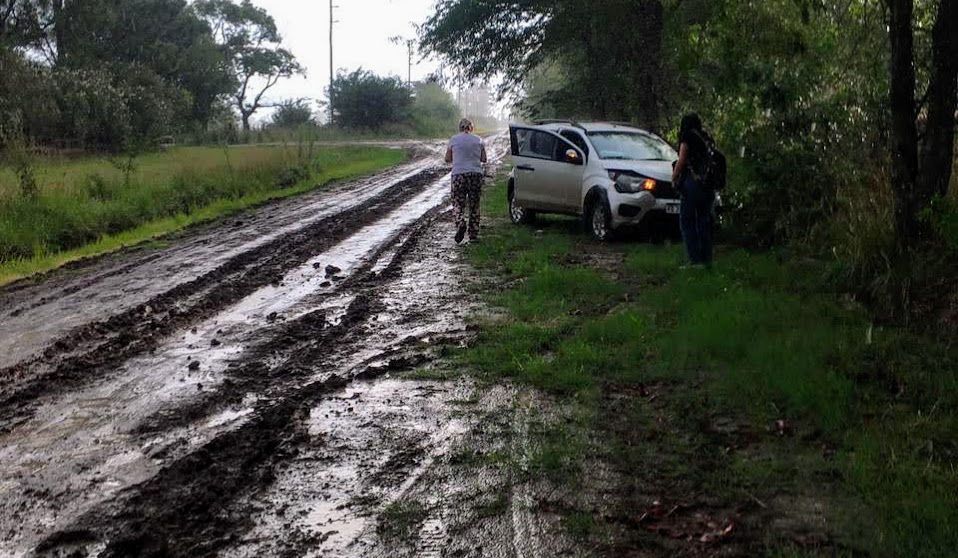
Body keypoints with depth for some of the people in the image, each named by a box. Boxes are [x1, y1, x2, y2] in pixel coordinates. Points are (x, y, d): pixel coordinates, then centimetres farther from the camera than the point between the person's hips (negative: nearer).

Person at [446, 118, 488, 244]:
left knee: (458, 203, 5)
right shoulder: (478, 140, 6)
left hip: (459, 174, -2)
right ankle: (473, 235, 11)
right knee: (474, 205, 9)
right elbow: (483, 159, 10)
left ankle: (460, 223, -23)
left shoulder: (454, 139, 1)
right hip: (476, 174, 2)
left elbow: (447, 159, 6)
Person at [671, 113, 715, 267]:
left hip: (692, 181, -6)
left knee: (687, 221, -2)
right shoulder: (706, 137, 15)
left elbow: (681, 160, -6)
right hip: (708, 184, 7)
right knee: (704, 221, 11)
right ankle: (707, 259, 10)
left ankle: (695, 259, -10)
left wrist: (674, 177, 8)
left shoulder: (688, 136, -2)